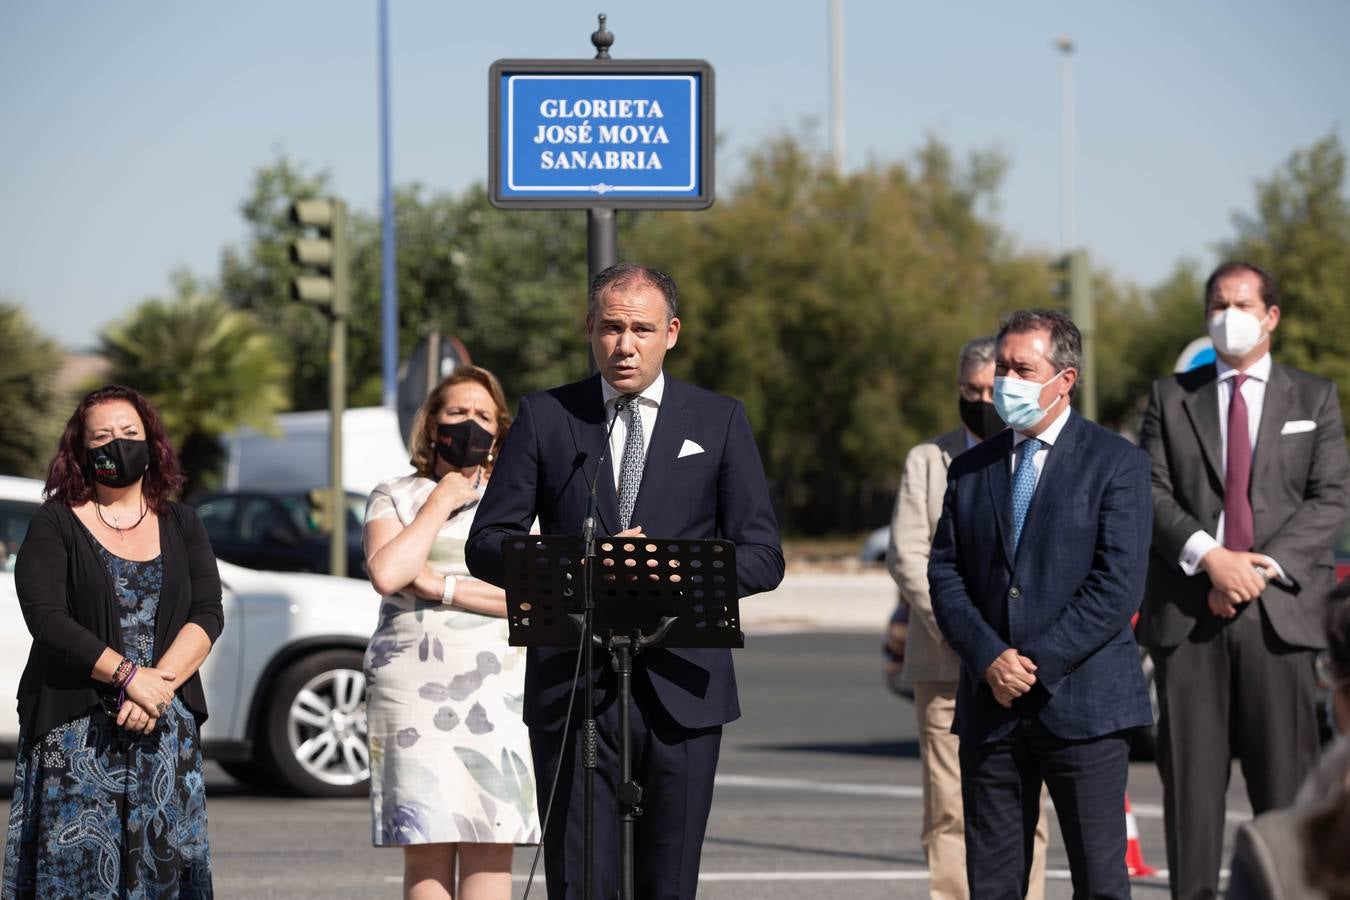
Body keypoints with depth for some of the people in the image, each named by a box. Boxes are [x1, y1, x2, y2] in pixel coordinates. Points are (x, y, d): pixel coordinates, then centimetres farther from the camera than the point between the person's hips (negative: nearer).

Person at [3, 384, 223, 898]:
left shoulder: (181, 526, 13)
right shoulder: (56, 525, 2)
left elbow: (208, 615, 2)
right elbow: (46, 619, -10)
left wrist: (159, 682, -14)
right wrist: (129, 675, -17)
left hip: (167, 730, 3)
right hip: (76, 732, -3)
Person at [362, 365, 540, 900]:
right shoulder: (397, 496, 15)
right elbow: (386, 573, -6)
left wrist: (443, 586, -6)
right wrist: (440, 503, 1)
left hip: (499, 690, 0)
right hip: (412, 690, 0)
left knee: (489, 846, -8)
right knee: (424, 847, -6)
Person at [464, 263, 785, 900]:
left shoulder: (720, 422, 9)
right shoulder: (544, 417, 9)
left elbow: (761, 558, 5)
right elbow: (488, 545, 6)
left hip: (680, 686, 1)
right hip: (572, 685, 0)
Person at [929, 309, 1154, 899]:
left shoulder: (1115, 463, -1)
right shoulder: (970, 469, 14)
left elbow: (1117, 585, -9)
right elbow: (944, 573, 9)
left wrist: (1038, 663, -13)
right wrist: (989, 658, -8)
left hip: (1082, 702, -4)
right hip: (990, 704, 4)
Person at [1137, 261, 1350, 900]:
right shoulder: (1170, 397, 15)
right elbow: (1151, 492, 4)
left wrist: (1265, 567, -10)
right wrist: (1209, 556, -13)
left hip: (1278, 609, -1)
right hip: (1186, 610, 1)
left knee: (1285, 775, -5)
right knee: (1190, 776, -1)